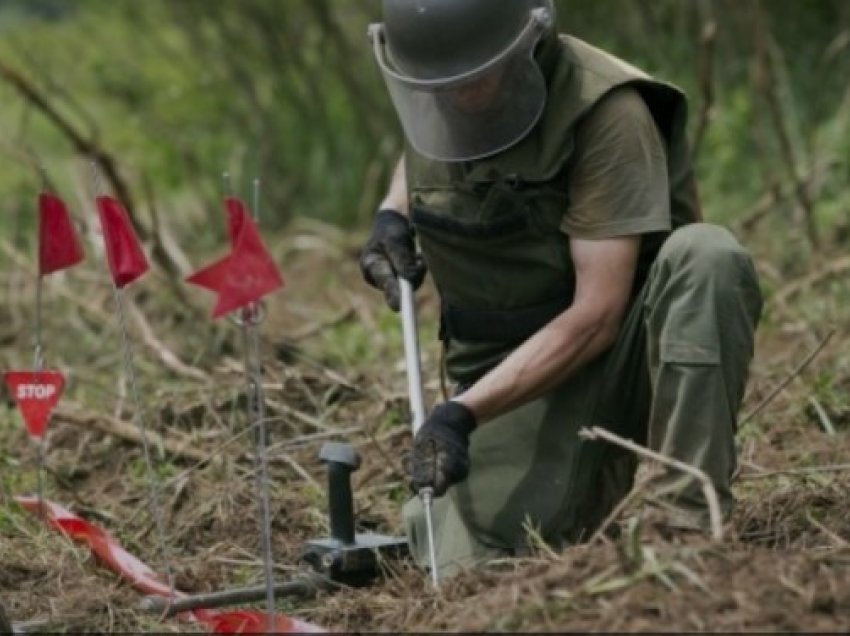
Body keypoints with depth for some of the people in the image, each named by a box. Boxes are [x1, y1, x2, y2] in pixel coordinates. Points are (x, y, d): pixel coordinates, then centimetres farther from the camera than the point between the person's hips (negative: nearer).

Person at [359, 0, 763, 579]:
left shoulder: (604, 110, -23)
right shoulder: (430, 101, -3)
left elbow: (596, 316, -26)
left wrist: (463, 413, -30)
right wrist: (392, 215, 3)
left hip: (623, 351, -4)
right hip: (509, 368, 4)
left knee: (705, 258, -36)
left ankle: (692, 527, -29)